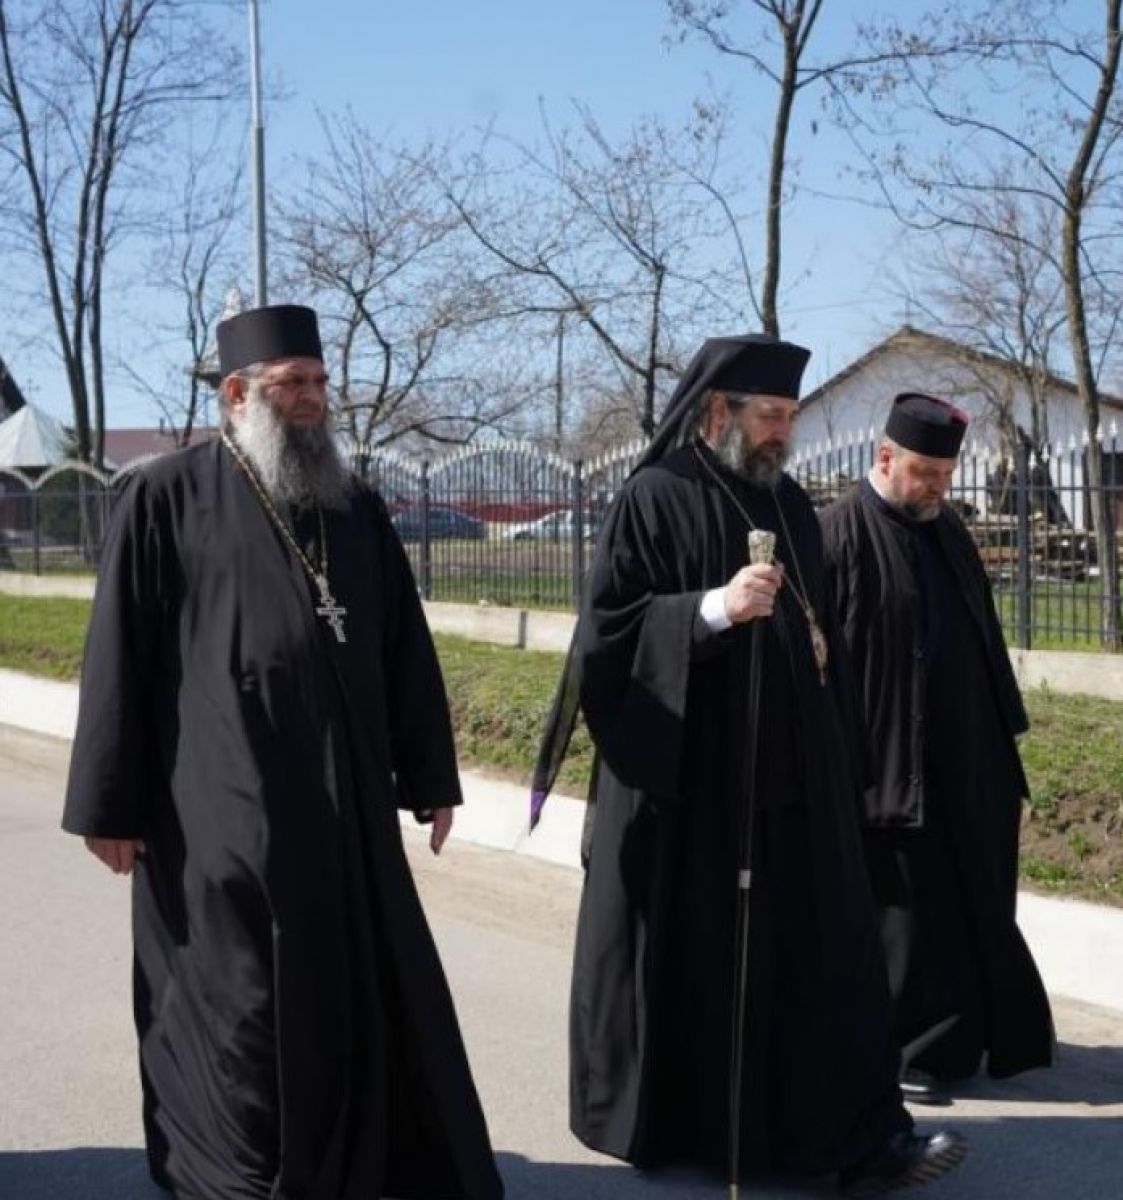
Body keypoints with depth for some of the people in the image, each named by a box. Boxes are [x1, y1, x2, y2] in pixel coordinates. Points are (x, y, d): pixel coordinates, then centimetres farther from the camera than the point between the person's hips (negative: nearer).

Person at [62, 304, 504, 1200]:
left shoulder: (356, 507, 11)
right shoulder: (168, 498, -4)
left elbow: (406, 650, 13)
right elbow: (121, 653, -5)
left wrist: (430, 776, 12)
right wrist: (110, 802, -7)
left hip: (345, 803, 5)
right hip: (224, 809, -5)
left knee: (373, 996, 11)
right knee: (239, 1011, 5)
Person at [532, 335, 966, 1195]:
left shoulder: (790, 505, 12)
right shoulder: (655, 500, -7)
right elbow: (610, 624, -13)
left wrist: (836, 748, 16)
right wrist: (713, 609, -26)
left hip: (793, 773, 6)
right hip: (689, 775, -6)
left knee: (824, 946, 2)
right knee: (691, 951, 3)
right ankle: (671, 1122, 20)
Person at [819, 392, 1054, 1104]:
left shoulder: (949, 531, 9)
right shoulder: (842, 537, -12)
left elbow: (984, 637, 16)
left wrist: (1005, 730, 15)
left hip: (965, 758, 7)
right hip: (890, 762, -7)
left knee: (976, 901, 15)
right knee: (904, 908, 2)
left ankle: (981, 1034, 30)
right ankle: (902, 1051, 15)